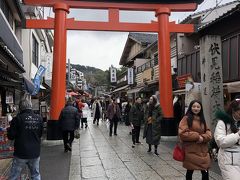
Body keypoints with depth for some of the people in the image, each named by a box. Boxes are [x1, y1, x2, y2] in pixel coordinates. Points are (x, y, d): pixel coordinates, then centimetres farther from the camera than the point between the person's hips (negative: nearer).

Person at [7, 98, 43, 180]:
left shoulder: (18, 119, -13)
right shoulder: (39, 118, -2)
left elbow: (11, 136, -7)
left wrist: (9, 129, 11)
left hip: (21, 153, -3)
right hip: (35, 153, 3)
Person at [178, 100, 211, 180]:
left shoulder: (202, 119, 14)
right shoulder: (186, 118, -6)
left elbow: (209, 133, 9)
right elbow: (182, 133, -15)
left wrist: (203, 138, -12)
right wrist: (197, 136, -16)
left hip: (203, 151, 5)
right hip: (191, 151, -5)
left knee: (205, 172, 3)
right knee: (190, 171, 9)